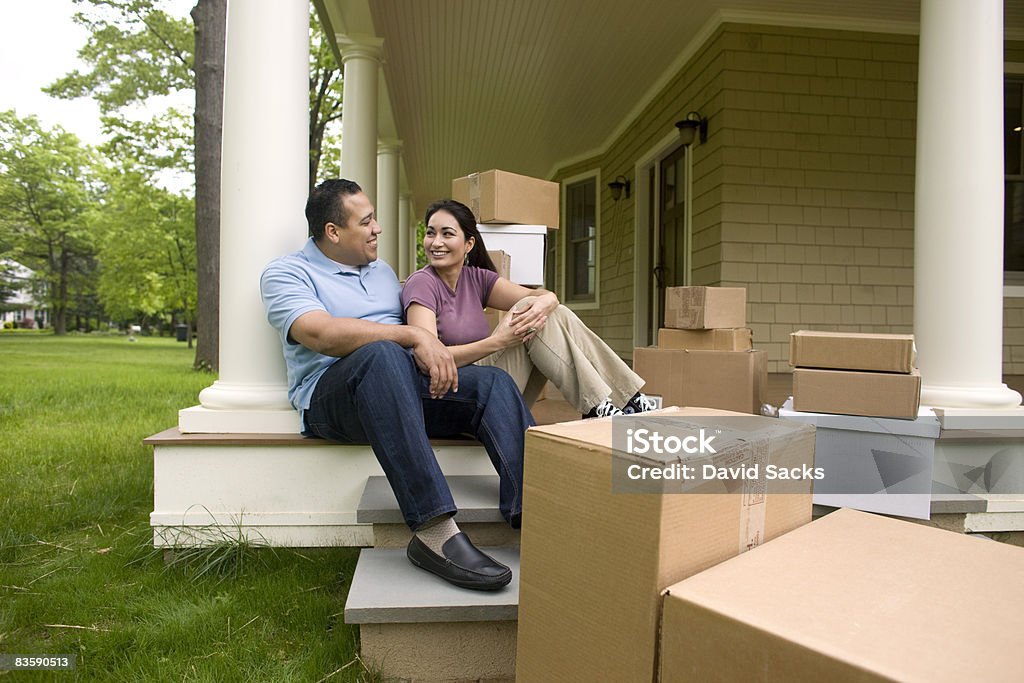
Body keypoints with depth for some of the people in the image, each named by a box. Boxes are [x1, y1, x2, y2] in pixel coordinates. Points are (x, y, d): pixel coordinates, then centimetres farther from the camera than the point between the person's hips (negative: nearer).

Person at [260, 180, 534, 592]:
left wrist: (430, 353, 0)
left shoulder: (382, 271, 26)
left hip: (404, 387, 6)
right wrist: (413, 337, -22)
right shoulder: (285, 274, 3)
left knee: (493, 383, -19)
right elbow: (322, 334, -17)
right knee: (382, 354, -39)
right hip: (330, 395, -6)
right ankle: (434, 531, -46)